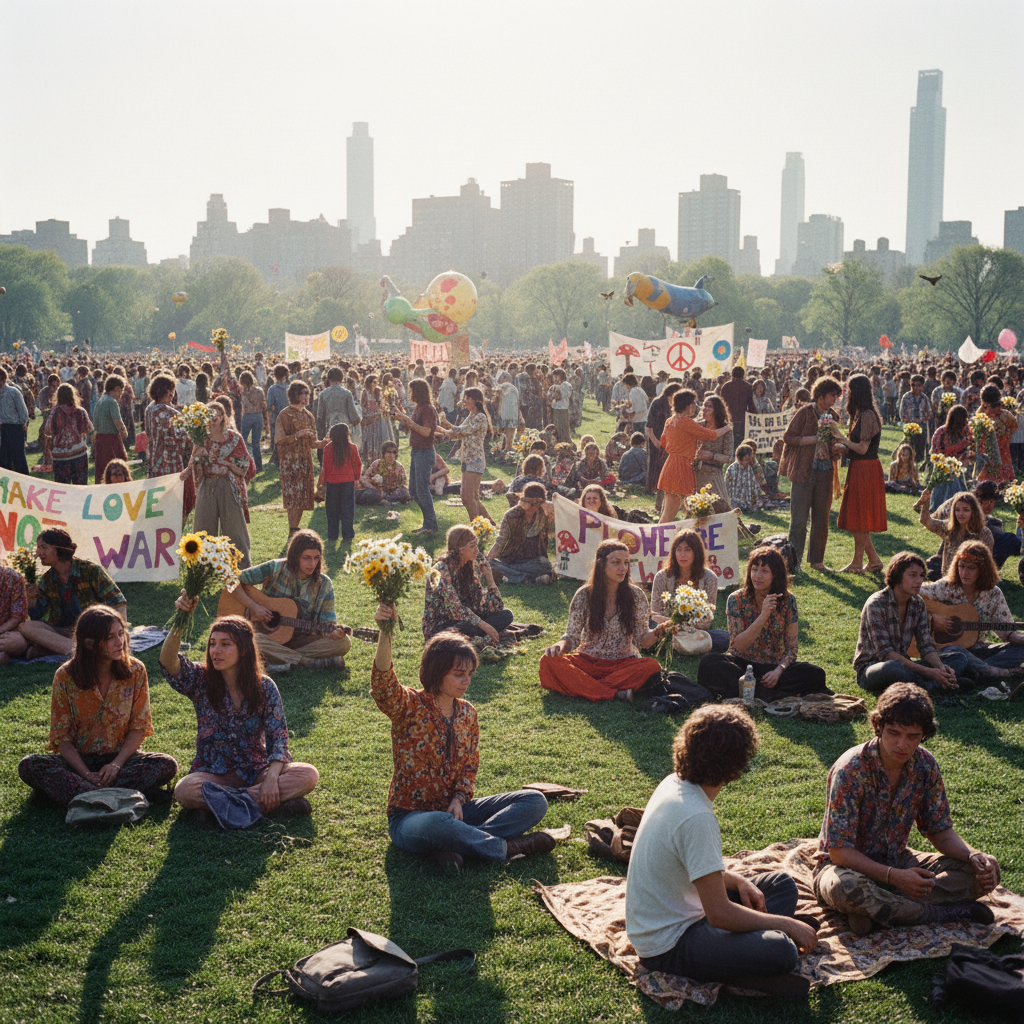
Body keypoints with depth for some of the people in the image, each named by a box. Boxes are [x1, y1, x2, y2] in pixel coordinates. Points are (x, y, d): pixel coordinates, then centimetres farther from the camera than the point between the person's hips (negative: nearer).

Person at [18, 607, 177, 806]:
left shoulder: (135, 671, -5)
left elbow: (139, 727, -4)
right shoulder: (65, 676, -8)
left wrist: (116, 764, -19)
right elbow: (61, 735, -7)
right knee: (28, 766, -27)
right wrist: (86, 774, -21)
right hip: (78, 759, -1)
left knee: (167, 765, -28)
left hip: (120, 757, 1)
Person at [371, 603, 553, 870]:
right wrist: (385, 633, -46)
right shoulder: (409, 707, -9)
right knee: (436, 824, -44)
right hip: (409, 816, -7)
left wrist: (459, 799, -9)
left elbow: (470, 766, 12)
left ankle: (451, 846, -24)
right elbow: (383, 683, -30)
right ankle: (506, 847, -20)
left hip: (453, 810, 7)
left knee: (535, 801, -8)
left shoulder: (467, 713, 8)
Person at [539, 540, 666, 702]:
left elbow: (642, 639, 2)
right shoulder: (584, 595, -1)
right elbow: (571, 637, 1)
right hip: (588, 662, 0)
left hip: (623, 664, 0)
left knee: (652, 666, -32)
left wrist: (657, 633, -20)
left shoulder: (636, 595, 1)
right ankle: (614, 693, -32)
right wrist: (561, 645, -22)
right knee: (549, 661, -29)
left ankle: (585, 688, -29)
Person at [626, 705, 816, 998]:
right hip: (666, 946, -11)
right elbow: (720, 914, -25)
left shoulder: (674, 784, 2)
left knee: (782, 884, 13)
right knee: (781, 952, -31)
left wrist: (739, 882, 4)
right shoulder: (697, 817, -27)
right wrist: (786, 924, -13)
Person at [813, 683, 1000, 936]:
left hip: (897, 862, 6)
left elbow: (940, 830, 3)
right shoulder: (850, 770, -23)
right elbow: (839, 850, -23)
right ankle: (948, 913, -24)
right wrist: (894, 876, -34)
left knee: (986, 871, -13)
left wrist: (973, 856, -18)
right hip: (851, 866, -6)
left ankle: (874, 909, -24)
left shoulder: (925, 765, -6)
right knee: (845, 887, -43)